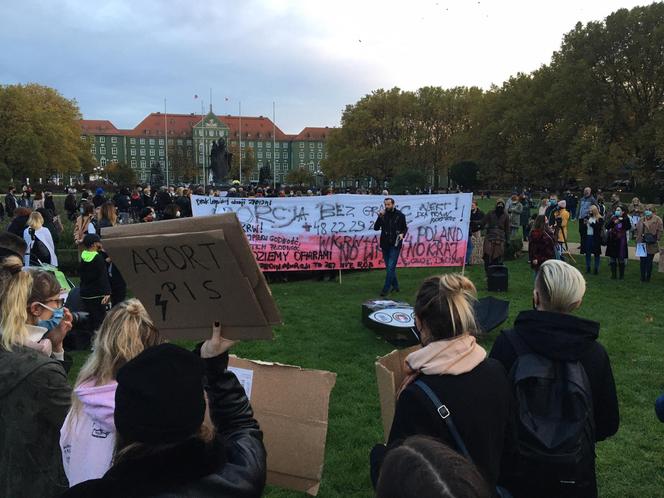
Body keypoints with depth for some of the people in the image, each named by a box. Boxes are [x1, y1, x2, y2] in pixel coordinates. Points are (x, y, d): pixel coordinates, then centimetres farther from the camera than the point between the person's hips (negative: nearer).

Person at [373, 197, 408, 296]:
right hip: (385, 244, 4)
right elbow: (376, 228, -1)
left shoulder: (400, 215, -1)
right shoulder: (383, 215, 5)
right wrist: (380, 217, -14)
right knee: (389, 267, 12)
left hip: (395, 245, -4)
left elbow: (405, 228, 9)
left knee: (390, 267, -10)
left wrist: (402, 234, -12)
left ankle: (385, 289, -8)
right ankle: (395, 286, 27)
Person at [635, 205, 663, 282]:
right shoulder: (642, 219, 9)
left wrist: (656, 239, -10)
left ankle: (648, 277, 12)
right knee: (643, 261, 8)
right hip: (642, 244, 4)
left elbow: (660, 230, -5)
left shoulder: (657, 219, -3)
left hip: (652, 244, -4)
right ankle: (643, 277, 16)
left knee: (649, 261, 3)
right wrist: (638, 238, 5)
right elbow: (637, 229, 16)